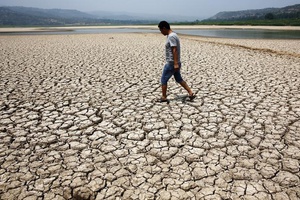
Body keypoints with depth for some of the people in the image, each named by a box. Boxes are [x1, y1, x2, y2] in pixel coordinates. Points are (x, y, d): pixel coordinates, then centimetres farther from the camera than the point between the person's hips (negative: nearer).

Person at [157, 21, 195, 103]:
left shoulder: (171, 36, -17)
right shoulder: (173, 35, 14)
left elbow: (174, 50, -24)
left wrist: (175, 63, -27)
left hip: (171, 63, -10)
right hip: (175, 63, 10)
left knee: (163, 80, 2)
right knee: (179, 79, 17)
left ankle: (163, 98, 12)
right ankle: (191, 93, 17)